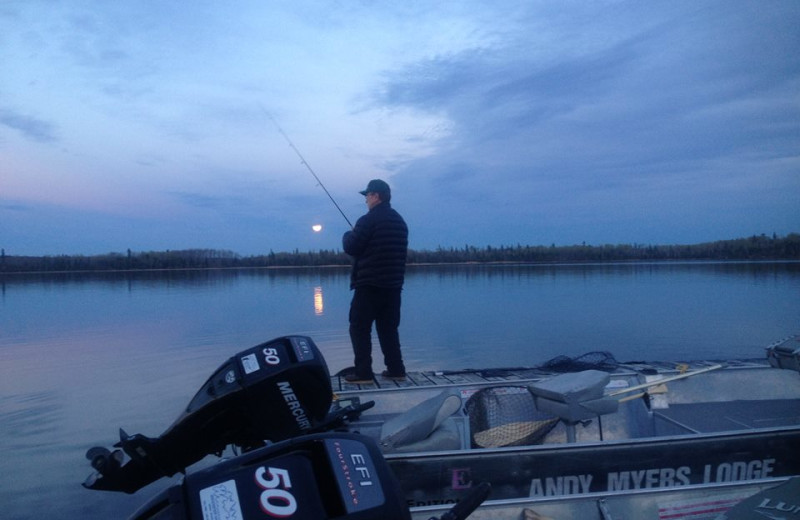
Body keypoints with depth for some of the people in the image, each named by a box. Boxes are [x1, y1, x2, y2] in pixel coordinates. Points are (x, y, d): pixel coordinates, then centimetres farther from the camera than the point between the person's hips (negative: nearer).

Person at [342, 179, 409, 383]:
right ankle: (396, 369, 14)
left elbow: (350, 247, -12)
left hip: (369, 284, -7)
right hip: (393, 285, 7)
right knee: (388, 328, 14)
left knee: (359, 328, 1)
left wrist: (349, 234, 9)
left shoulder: (369, 220, -12)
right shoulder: (399, 221, 13)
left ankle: (363, 372, -1)